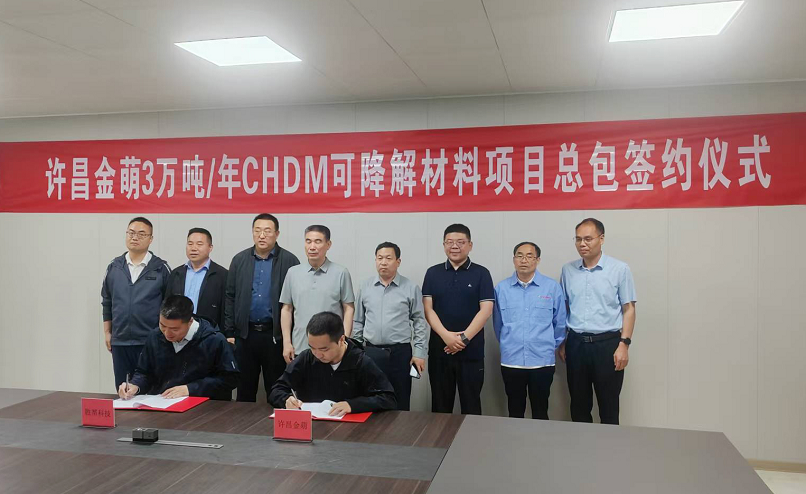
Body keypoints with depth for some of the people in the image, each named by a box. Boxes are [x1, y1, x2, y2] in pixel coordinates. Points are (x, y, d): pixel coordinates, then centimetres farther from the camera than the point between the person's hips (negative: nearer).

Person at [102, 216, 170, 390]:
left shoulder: (161, 269, -3)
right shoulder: (114, 267, 6)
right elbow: (107, 302, 13)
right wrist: (107, 333, 10)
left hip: (151, 342, -3)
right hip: (119, 342, 3)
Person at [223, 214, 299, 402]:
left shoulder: (289, 261, -3)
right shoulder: (239, 260, 7)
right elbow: (229, 298, 8)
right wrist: (229, 332, 4)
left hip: (275, 335, -2)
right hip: (245, 334, 3)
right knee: (244, 389, 12)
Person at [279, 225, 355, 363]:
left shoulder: (341, 273, -2)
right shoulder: (293, 273, 6)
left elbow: (349, 309, -1)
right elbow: (287, 309, 9)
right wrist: (286, 342, 4)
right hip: (299, 348, 3)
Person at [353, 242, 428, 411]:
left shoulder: (411, 288, -2)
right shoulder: (366, 287, 6)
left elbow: (419, 322, 0)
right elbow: (358, 322, 12)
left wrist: (419, 353, -4)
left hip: (400, 353, -2)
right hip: (371, 352, 2)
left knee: (400, 403, 6)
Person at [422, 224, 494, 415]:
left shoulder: (481, 273, 1)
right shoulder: (433, 273, 6)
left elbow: (486, 310, -5)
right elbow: (427, 308, 0)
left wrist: (464, 338, -14)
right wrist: (446, 336, -14)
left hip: (471, 351, -1)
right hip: (439, 349, 2)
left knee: (471, 404, 7)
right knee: (440, 404, 10)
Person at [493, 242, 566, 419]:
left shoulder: (552, 287, -3)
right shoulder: (501, 288, 0)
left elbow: (560, 323, 6)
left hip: (542, 361, -1)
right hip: (511, 360, 1)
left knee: (540, 412, 10)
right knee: (515, 411, 12)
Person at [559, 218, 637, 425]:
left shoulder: (620, 269, -4)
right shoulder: (568, 270, 6)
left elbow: (629, 309, -2)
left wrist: (624, 344, -10)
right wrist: (562, 342, 10)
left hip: (607, 343, -3)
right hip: (576, 343, 3)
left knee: (608, 405, 6)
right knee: (578, 404, 12)